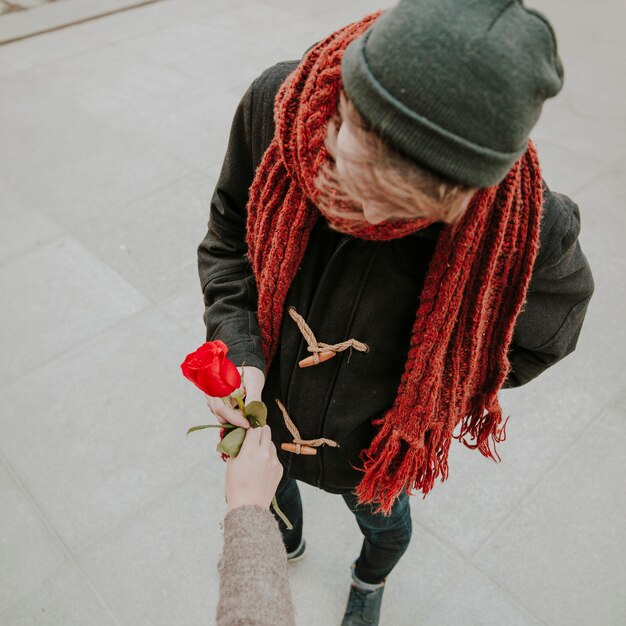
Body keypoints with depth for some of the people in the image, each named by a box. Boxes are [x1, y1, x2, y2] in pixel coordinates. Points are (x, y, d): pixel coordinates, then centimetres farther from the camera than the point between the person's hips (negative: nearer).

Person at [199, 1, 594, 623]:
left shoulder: (525, 224, -36)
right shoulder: (277, 103, -29)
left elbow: (539, 336, -12)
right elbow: (227, 239, -11)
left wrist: (425, 396, -18)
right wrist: (239, 351, -24)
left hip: (374, 446, -1)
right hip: (266, 407, 3)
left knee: (383, 524, 32)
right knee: (270, 487, 35)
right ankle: (285, 539, 76)